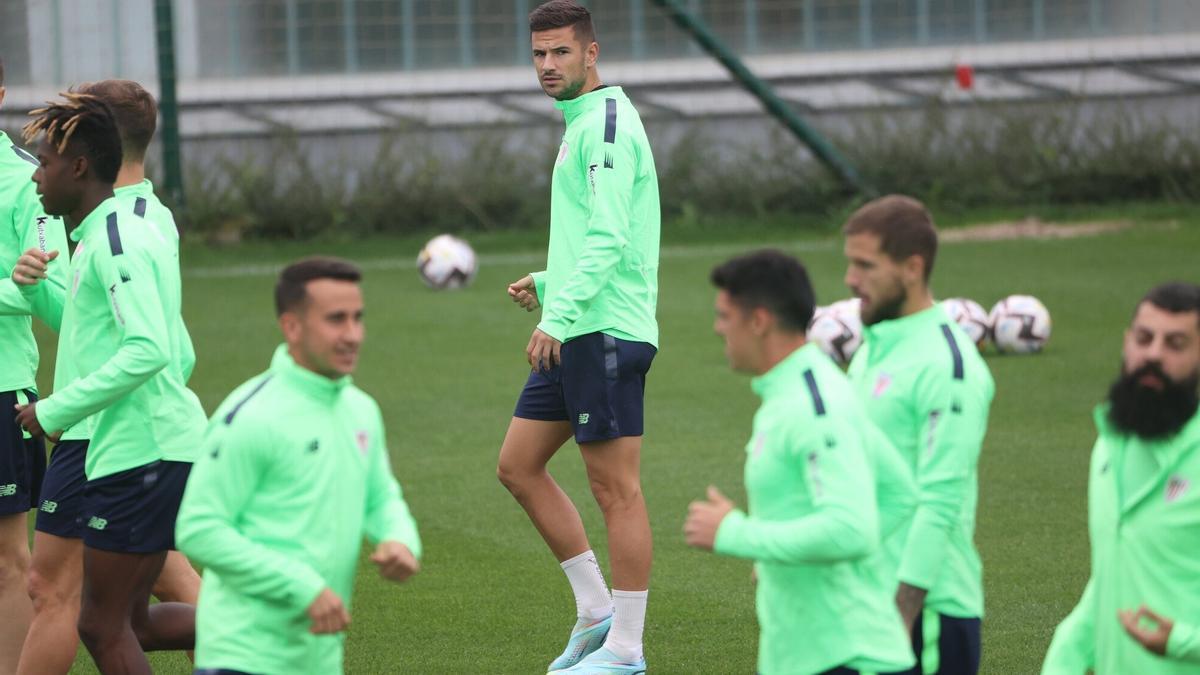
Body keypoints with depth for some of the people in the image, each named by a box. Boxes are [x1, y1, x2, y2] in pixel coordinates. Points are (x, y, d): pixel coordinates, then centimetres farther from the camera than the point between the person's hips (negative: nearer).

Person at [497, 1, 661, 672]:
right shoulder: (581, 124, 19)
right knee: (519, 466, 11)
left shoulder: (607, 123, -12)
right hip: (576, 333, 10)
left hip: (606, 331, -10)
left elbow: (609, 238, -21)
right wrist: (548, 285, 15)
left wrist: (560, 315, -25)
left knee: (616, 487, -5)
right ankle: (596, 610, 16)